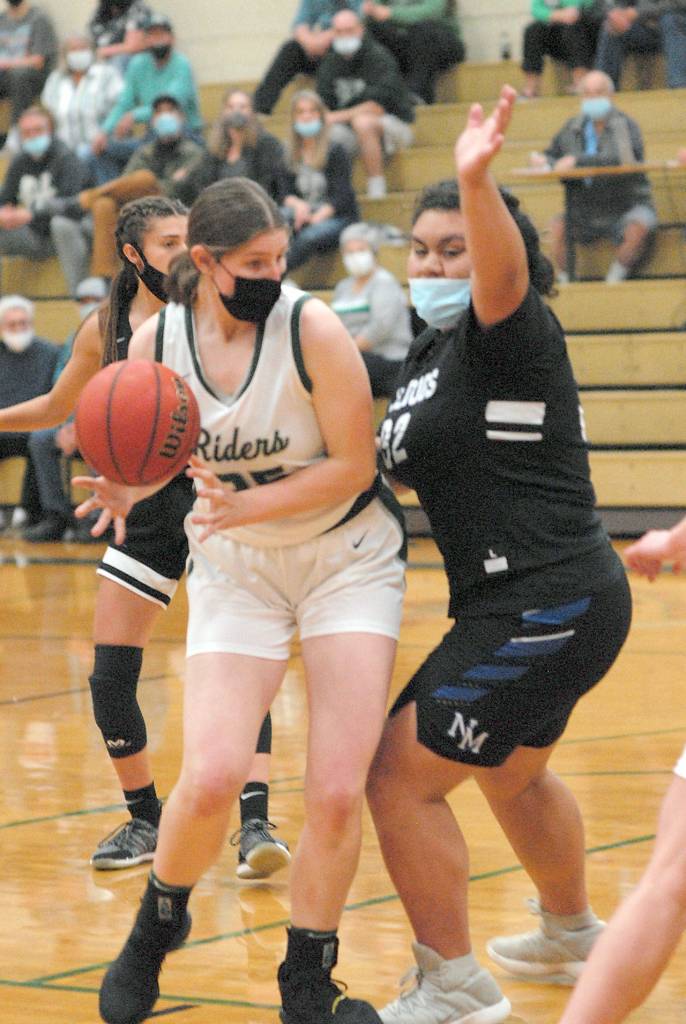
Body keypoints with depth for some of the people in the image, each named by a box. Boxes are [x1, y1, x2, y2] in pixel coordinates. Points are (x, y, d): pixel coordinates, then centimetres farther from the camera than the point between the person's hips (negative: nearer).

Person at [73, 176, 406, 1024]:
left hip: (348, 558, -1)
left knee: (337, 793, -11)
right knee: (211, 777, -17)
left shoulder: (312, 327, -19)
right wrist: (129, 490, -16)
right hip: (234, 570, 2)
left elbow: (353, 466, -16)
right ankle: (158, 922, 14)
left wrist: (243, 506, -26)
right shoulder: (156, 343, -10)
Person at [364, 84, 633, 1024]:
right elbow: (396, 463, 22)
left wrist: (476, 182, -58)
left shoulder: (511, 335, -15)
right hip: (529, 604, 11)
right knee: (512, 771, 32)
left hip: (547, 608, -11)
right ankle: (572, 934, 54)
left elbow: (503, 273, -38)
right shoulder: (429, 351, 12)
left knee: (398, 779, -9)